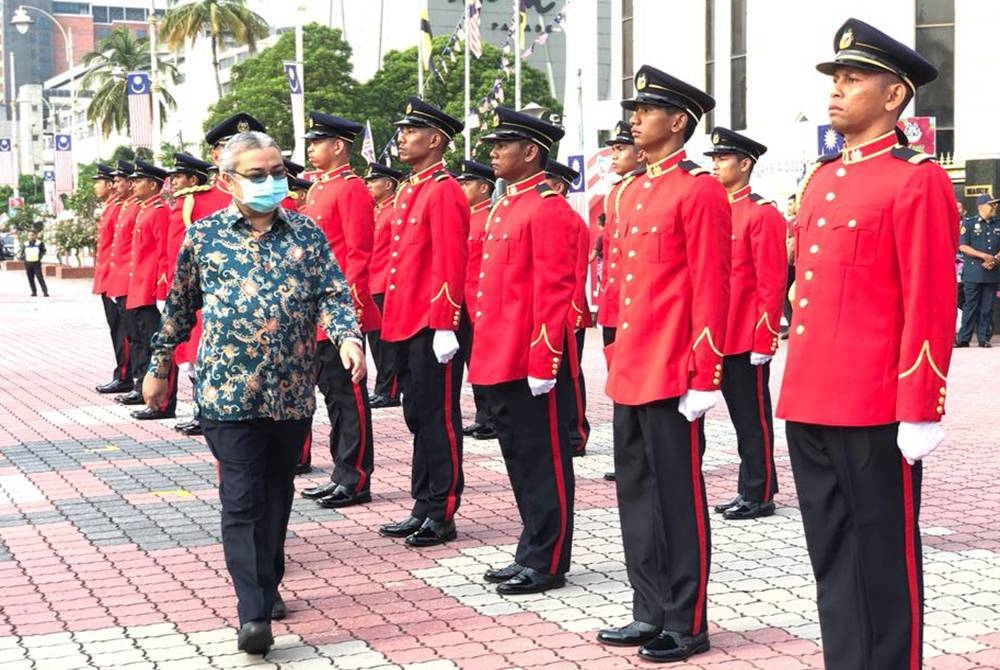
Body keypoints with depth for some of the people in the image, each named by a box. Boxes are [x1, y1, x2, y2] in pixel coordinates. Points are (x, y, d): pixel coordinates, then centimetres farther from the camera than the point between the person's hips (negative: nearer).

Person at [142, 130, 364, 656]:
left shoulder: (308, 234, 4)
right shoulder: (203, 236, 2)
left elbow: (333, 294, -2)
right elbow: (180, 308, 11)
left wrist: (348, 337, -21)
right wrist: (159, 367, 15)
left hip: (292, 392, 2)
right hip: (229, 390, -2)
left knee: (277, 495, 14)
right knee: (242, 500, -6)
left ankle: (268, 587, 31)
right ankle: (253, 613, -7)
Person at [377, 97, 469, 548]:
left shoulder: (444, 192, -12)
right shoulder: (408, 191, 16)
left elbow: (452, 264, -17)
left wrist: (445, 326, -20)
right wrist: (394, 318, 19)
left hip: (433, 329, -9)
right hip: (406, 325, 9)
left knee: (438, 419, -2)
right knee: (418, 417, 13)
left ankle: (442, 515, 6)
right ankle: (423, 508, 22)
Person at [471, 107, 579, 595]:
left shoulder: (549, 210, -13)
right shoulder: (505, 207, 16)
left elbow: (554, 293, -18)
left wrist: (542, 363, -20)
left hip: (531, 361, -9)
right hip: (501, 359, 10)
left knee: (543, 461, 0)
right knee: (520, 459, 15)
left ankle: (547, 565, 8)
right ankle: (531, 554, 24)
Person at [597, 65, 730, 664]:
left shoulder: (700, 191, -11)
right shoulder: (638, 192, 15)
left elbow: (712, 290, -15)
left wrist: (705, 378, -17)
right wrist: (618, 359, 18)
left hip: (672, 375, -9)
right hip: (631, 372, 9)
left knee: (678, 497, 0)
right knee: (637, 494, 13)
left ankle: (687, 624, 11)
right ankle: (651, 613, 23)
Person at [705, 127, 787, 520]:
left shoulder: (762, 214, -10)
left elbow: (773, 284, -13)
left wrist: (765, 340, -16)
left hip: (748, 339, -7)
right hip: (721, 337, 7)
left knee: (753, 418, 0)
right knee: (740, 416, 13)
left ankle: (759, 496, 9)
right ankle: (749, 491, 21)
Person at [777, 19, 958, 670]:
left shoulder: (916, 179, -8)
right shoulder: (821, 180, 15)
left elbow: (931, 305, -12)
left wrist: (920, 412, -15)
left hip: (875, 411, -7)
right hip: (810, 405, 7)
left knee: (882, 560, 3)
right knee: (831, 558, 14)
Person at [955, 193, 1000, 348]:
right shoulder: (969, 223, 1)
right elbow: (962, 246, -7)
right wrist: (984, 256, -13)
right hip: (973, 273, -4)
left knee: (987, 308, 4)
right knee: (970, 306, -3)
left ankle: (984, 339, 9)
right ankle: (963, 338, 2)